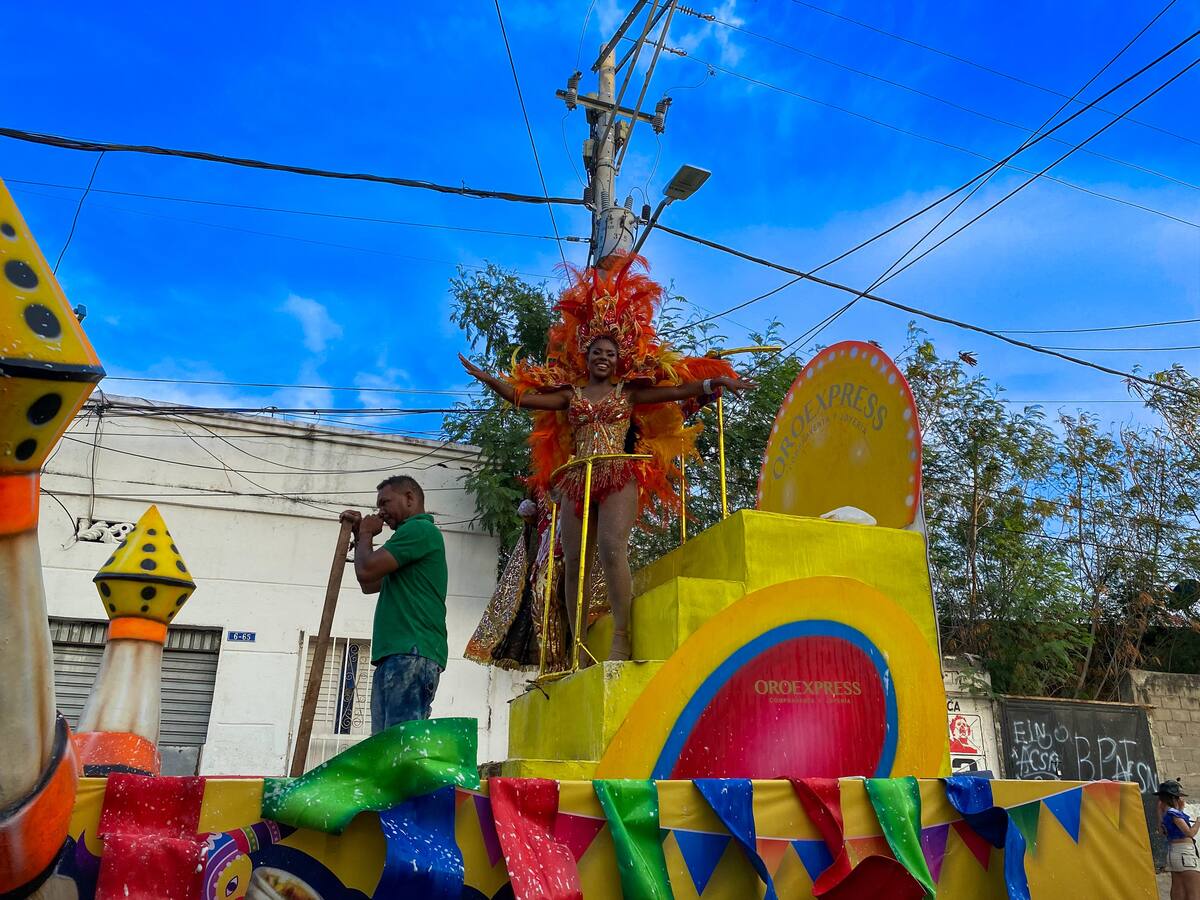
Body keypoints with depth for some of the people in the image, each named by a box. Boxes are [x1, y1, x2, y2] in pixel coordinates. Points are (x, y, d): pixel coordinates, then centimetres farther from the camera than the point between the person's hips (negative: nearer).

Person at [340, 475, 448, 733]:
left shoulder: (420, 529, -4)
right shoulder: (413, 533, 27)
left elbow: (366, 571, -12)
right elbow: (370, 585, 34)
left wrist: (366, 534, 8)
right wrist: (360, 535, 30)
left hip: (411, 654, -10)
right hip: (394, 656, 10)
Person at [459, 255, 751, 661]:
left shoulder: (629, 392, 12)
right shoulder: (571, 394, 15)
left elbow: (674, 391, 5)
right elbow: (524, 397, 8)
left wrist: (713, 382, -6)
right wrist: (485, 377, 1)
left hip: (619, 478, -3)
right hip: (577, 480, 3)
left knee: (612, 549, -23)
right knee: (574, 562, -1)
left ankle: (622, 639, -20)